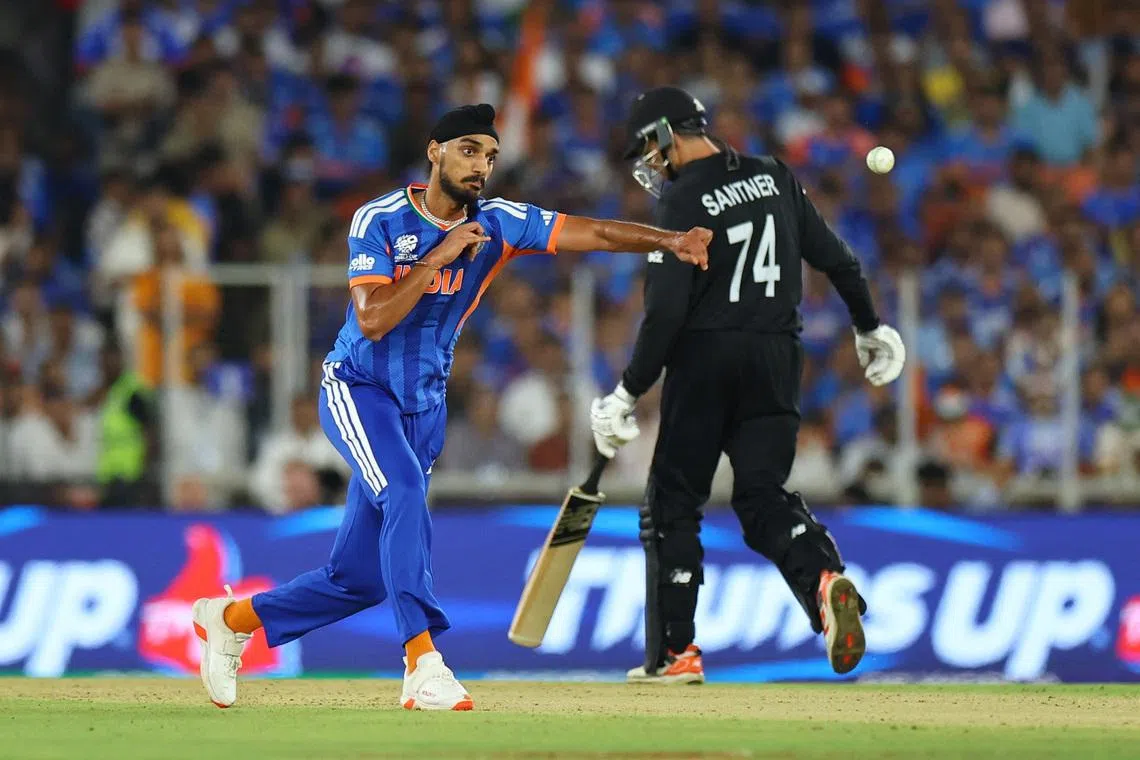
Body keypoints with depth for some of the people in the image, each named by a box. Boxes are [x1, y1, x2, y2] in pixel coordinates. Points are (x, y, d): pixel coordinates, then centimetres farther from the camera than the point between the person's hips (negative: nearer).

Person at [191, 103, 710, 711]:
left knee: (360, 576, 5)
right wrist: (438, 258, -24)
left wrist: (671, 242, -26)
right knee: (405, 491, -32)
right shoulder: (380, 221, -12)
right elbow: (372, 319, -22)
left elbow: (593, 233, -12)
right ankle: (424, 663, -35)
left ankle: (235, 617, 26)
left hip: (423, 407, 5)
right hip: (358, 390, -5)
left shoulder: (498, 224, -2)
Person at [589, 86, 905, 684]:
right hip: (778, 357, 5)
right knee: (762, 495, 6)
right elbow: (837, 259, 12)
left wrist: (628, 394, -12)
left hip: (705, 359, -5)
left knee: (672, 501, 7)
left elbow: (666, 311, -17)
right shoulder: (775, 179, 8)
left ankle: (675, 652, 7)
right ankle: (825, 578, -24)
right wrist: (869, 328, 26)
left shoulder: (683, 199, -11)